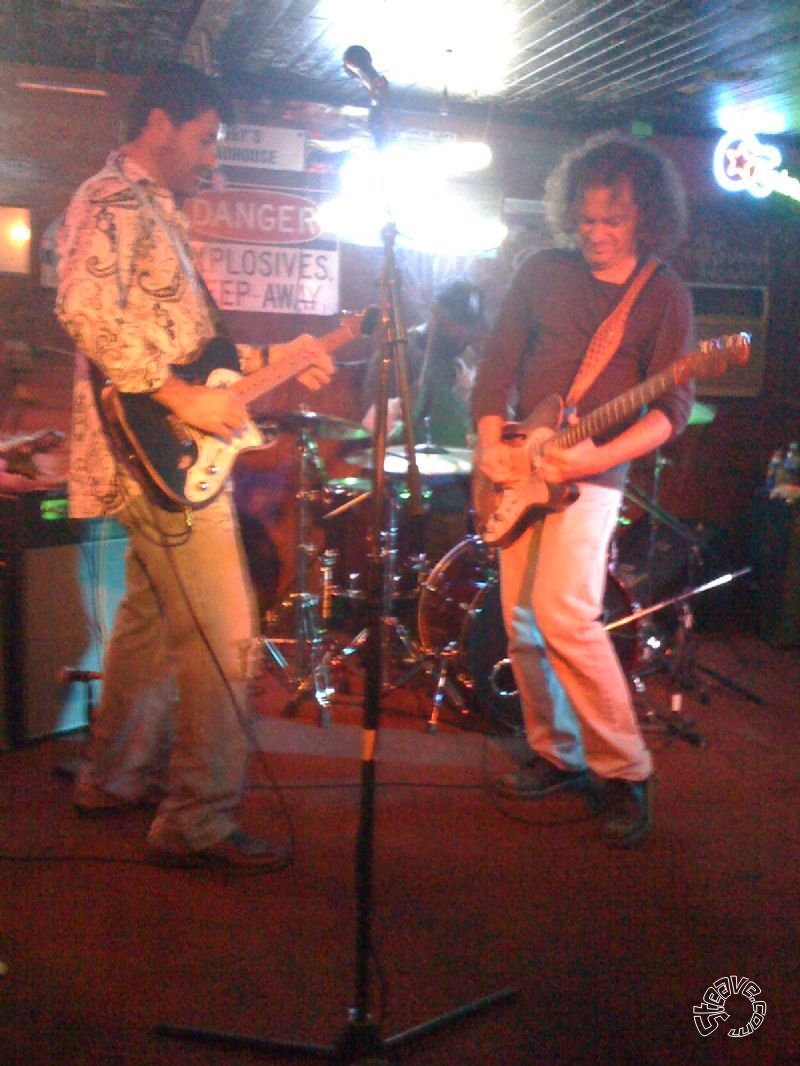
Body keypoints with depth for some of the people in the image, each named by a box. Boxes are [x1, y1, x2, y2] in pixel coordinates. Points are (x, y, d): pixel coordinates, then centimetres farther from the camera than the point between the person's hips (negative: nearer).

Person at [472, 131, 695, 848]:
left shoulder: (664, 296, 0)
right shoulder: (541, 272, 9)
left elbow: (672, 406, -7)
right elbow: (497, 364, 10)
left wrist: (599, 455, -22)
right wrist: (491, 442, -6)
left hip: (594, 472, -4)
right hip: (521, 468, 5)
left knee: (563, 613, -19)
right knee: (521, 620, 5)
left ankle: (624, 771, -4)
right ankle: (555, 754, 22)